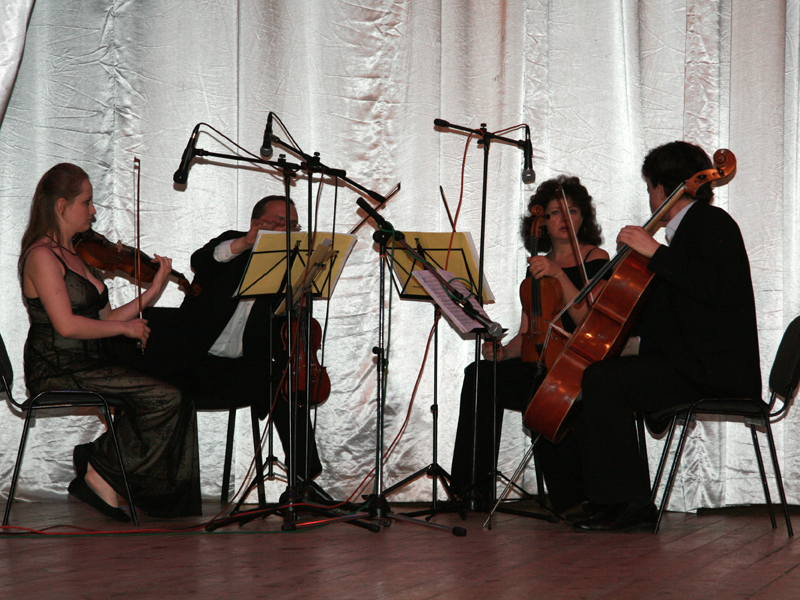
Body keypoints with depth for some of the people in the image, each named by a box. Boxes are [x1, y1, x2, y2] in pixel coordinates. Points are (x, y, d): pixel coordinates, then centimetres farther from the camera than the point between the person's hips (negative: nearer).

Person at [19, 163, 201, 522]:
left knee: (177, 398, -10)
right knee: (165, 397, -21)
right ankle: (102, 476, -8)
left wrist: (150, 295, 9)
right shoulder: (42, 256, -9)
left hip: (90, 367, 9)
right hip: (58, 372, -9)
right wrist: (125, 327, -11)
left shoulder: (78, 255, 19)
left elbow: (102, 320, 16)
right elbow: (67, 325, -20)